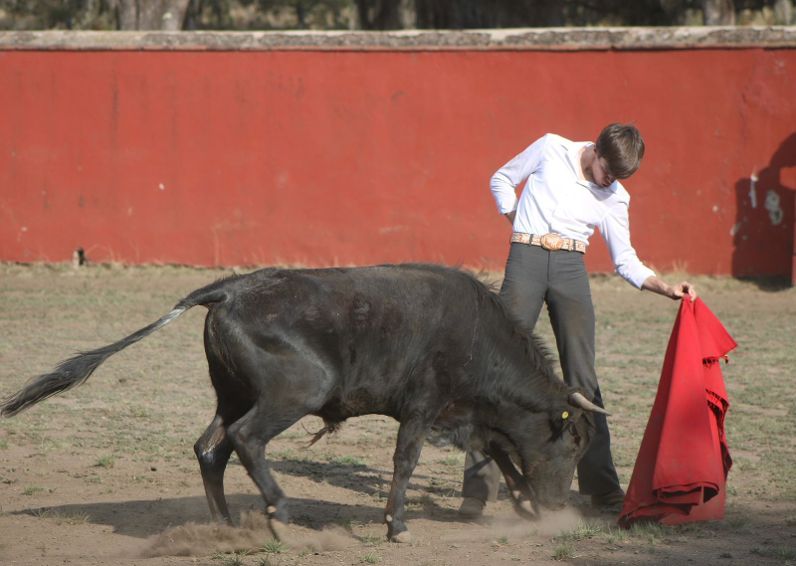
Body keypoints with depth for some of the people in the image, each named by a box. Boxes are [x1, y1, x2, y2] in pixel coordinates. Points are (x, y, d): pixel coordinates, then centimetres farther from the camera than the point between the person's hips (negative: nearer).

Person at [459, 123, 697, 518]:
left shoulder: (614, 199, 7)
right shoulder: (550, 149, 2)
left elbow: (626, 262, 11)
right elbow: (501, 180, 14)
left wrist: (667, 288, -4)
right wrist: (521, 226, 4)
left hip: (571, 270, 2)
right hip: (526, 262, -2)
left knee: (582, 376, 2)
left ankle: (602, 487, 8)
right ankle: (477, 488, -5)